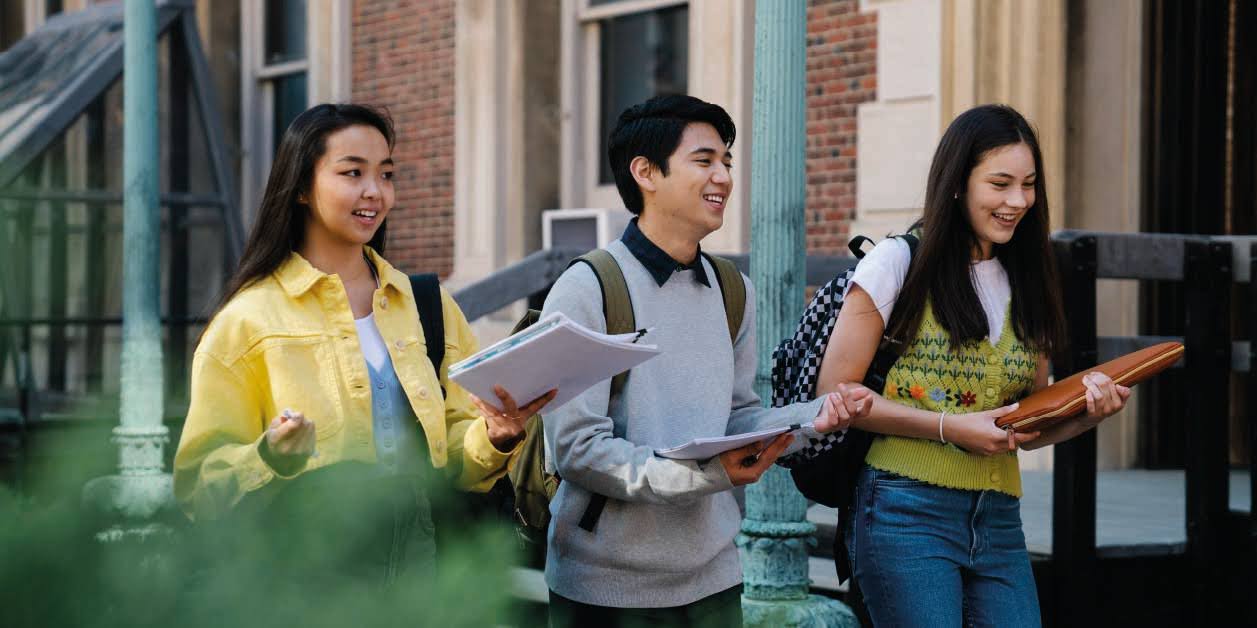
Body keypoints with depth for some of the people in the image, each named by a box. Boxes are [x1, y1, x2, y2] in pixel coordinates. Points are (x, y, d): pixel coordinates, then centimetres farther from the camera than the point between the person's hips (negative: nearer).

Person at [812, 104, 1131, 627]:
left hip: (999, 525, 6)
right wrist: (950, 427, -13)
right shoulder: (901, 262, -2)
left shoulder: (1026, 287, 16)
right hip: (907, 512, -5)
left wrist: (1088, 411, -2)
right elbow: (834, 391, -6)